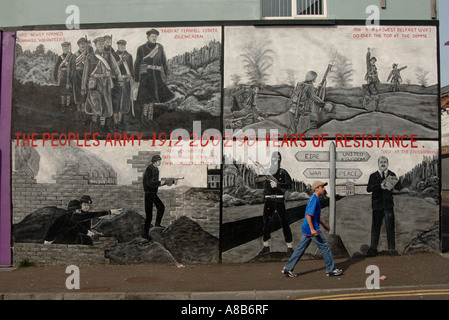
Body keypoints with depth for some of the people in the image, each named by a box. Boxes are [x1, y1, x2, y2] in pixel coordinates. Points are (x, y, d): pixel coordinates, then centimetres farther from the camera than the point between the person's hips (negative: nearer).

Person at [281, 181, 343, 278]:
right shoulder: (314, 199, -15)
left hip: (306, 229, 10)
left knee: (300, 248, 10)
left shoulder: (315, 199, 17)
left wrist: (324, 225, 29)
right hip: (311, 229, -10)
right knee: (325, 247, 1)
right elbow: (308, 215, -22)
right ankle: (331, 270, 12)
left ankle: (287, 268, 11)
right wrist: (312, 229, -26)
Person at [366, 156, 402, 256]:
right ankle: (373, 248, 14)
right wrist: (379, 186, -24)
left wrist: (394, 182, -24)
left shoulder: (392, 175, 7)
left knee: (390, 226, 2)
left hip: (388, 204, 0)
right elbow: (368, 189, -8)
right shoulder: (373, 176, 5)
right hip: (377, 205, 0)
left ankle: (391, 248, 14)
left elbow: (399, 188, -3)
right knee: (375, 227, 5)